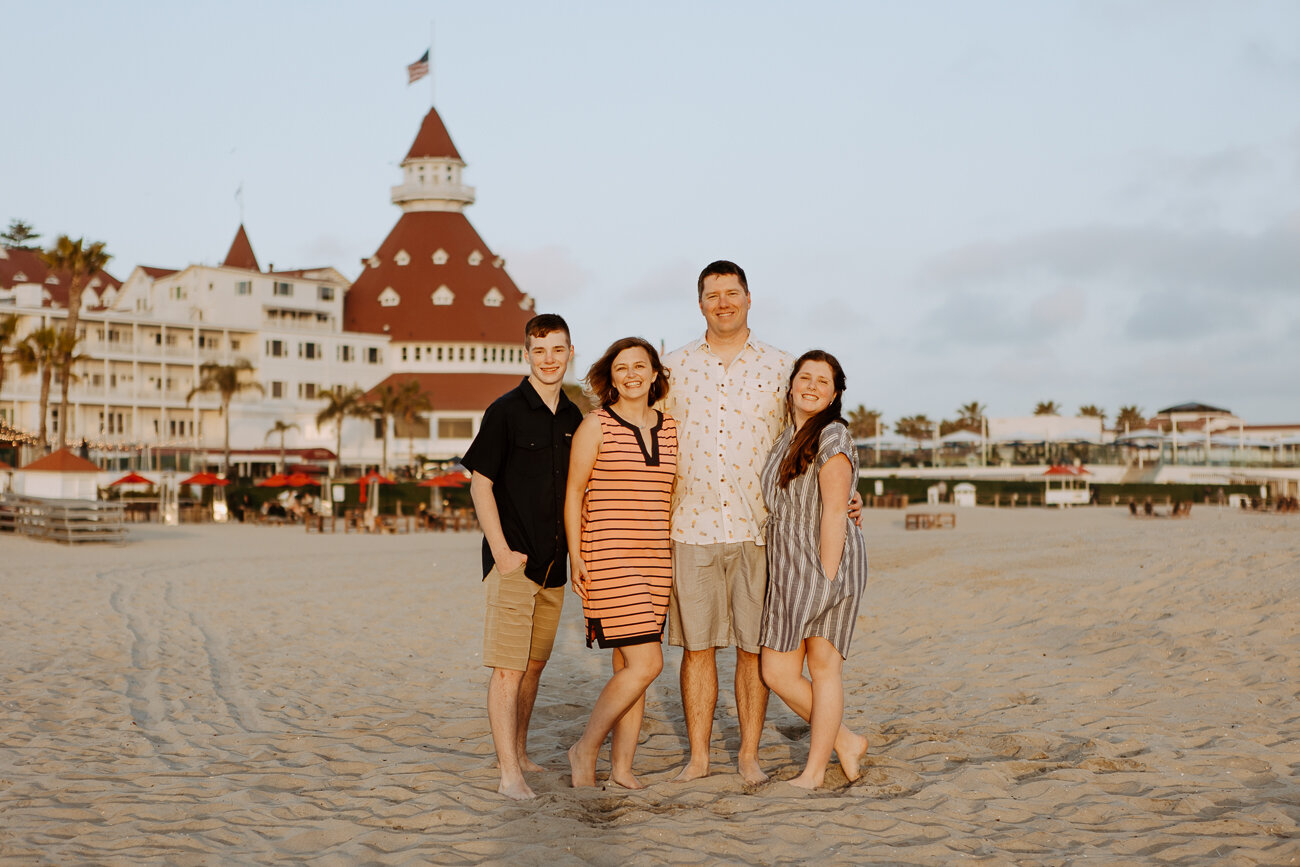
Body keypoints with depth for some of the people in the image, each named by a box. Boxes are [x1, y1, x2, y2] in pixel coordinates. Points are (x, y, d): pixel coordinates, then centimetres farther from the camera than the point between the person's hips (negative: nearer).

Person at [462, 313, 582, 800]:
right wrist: (501, 551, -13)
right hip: (513, 559, -6)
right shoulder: (506, 411, -8)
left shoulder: (573, 418, 10)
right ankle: (509, 773, -4)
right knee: (508, 668, -7)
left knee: (534, 664, 15)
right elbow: (480, 485, -8)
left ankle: (518, 752, 29)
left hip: (553, 561, 6)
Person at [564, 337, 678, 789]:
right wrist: (575, 555, -10)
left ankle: (622, 766, 16)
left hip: (655, 560, 5)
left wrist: (677, 558, 14)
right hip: (609, 559, -5)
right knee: (645, 664, -12)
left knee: (630, 667, 8)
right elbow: (574, 492, -2)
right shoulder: (596, 426, -3)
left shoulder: (671, 429, 11)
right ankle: (585, 749, 4)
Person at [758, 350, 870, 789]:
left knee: (823, 667, 0)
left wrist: (826, 578, -18)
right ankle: (845, 741, 20)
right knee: (777, 672, 4)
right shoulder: (787, 436, 17)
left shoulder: (832, 436, -9)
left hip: (826, 563, -8)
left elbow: (834, 512, -15)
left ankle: (815, 770, 10)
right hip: (788, 570, 8)